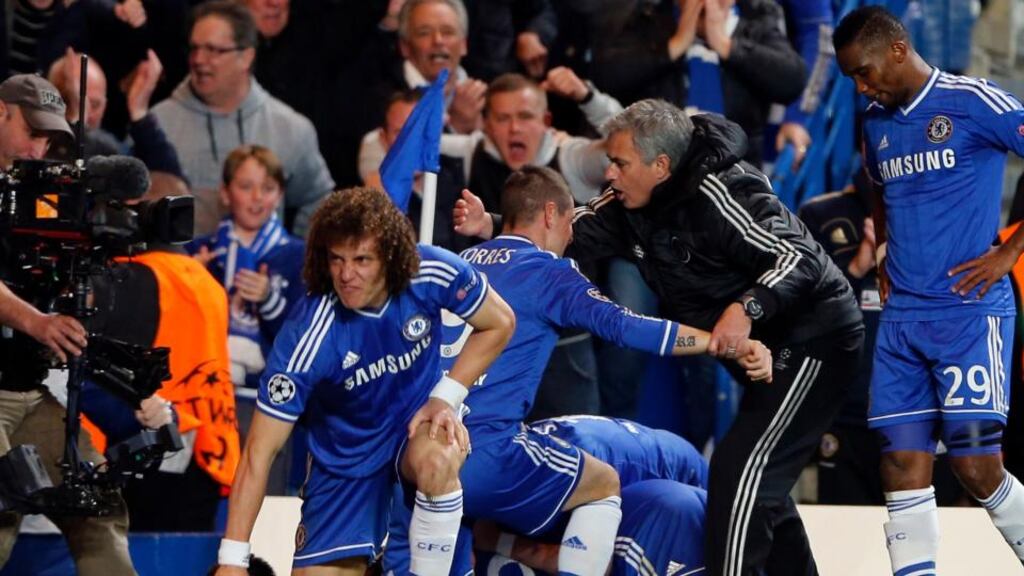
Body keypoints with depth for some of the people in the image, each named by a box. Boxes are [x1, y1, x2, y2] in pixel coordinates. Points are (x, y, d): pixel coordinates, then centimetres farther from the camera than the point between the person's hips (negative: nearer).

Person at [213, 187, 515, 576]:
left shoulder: (432, 274, -23)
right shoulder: (307, 339, -29)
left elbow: (499, 324, -2)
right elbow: (260, 452, -25)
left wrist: (447, 397, -15)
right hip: (344, 460, 0)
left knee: (435, 461, -35)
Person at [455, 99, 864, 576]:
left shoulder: (717, 195, -25)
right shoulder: (631, 205, 0)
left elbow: (800, 257, -29)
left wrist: (747, 308, -43)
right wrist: (489, 228, -15)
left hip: (814, 336, -10)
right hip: (766, 348, 10)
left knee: (739, 466, -18)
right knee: (758, 484, 16)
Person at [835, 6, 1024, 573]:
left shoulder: (973, 103, -8)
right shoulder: (876, 122, 15)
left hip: (970, 309, -7)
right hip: (901, 315, 7)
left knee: (975, 465, -10)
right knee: (901, 464, -2)